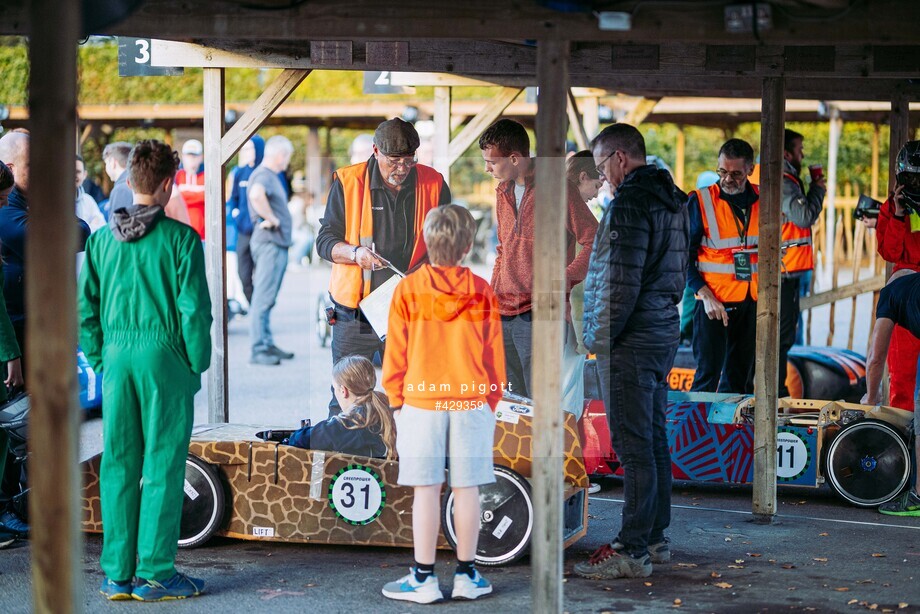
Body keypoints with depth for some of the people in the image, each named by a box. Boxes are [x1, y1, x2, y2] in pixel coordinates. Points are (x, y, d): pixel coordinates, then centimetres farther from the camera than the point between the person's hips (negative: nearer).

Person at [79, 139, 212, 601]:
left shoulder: (102, 239, 5)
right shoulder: (180, 238, -8)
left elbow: (85, 309, 6)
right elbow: (194, 309, -10)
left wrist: (101, 360, 15)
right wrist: (196, 366, 1)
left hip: (117, 356, 4)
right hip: (164, 358, -4)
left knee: (117, 466, 9)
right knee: (162, 467, 2)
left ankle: (116, 575, 14)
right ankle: (155, 574, 5)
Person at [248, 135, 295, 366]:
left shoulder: (271, 176, 17)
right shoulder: (264, 175, -15)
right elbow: (256, 194, -37)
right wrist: (271, 218, -24)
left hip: (277, 244, 11)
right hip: (269, 242, -11)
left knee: (267, 298, 15)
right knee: (263, 298, -8)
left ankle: (268, 344, 22)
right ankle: (258, 349, -8)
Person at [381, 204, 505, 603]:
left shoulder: (408, 290, -3)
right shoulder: (483, 293, 1)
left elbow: (395, 352, -1)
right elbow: (494, 355, 5)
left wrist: (396, 399, 8)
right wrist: (492, 400, 15)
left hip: (421, 402, -1)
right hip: (473, 403, 1)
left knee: (426, 490, 1)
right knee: (467, 489, 6)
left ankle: (424, 578, 5)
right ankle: (467, 575, 12)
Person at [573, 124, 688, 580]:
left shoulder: (630, 202, -16)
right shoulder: (673, 200, 15)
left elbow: (622, 280, -21)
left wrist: (600, 336, -13)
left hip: (630, 339, -10)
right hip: (664, 333, 10)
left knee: (633, 447, -7)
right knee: (654, 441, 15)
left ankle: (633, 551, -4)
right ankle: (654, 539, 22)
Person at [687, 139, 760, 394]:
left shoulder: (762, 200, 6)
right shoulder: (700, 201, -6)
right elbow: (686, 256, -6)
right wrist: (705, 296, -17)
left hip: (752, 303, 4)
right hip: (715, 303, -4)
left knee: (741, 378, 10)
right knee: (708, 375, -8)